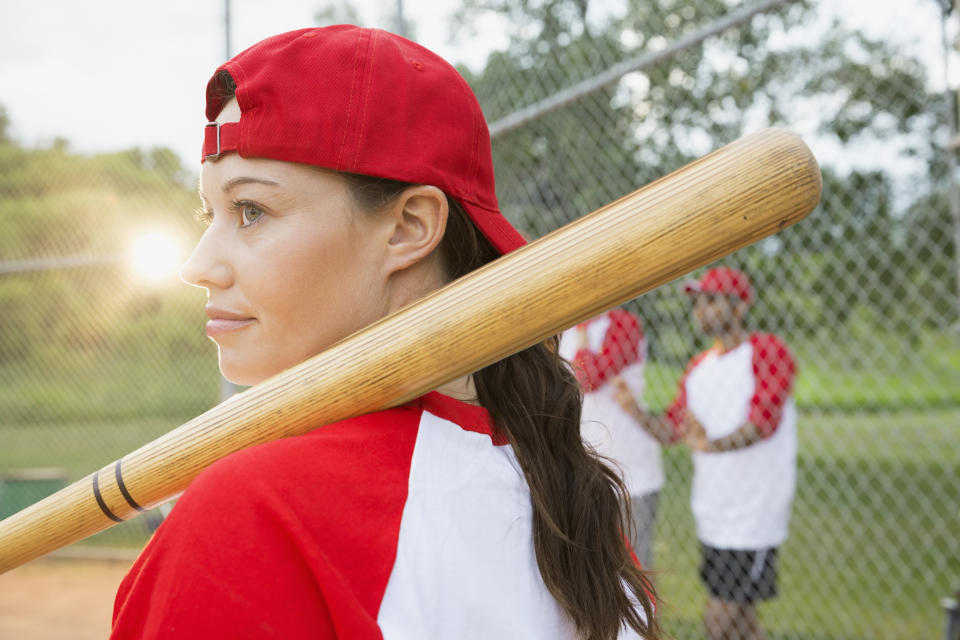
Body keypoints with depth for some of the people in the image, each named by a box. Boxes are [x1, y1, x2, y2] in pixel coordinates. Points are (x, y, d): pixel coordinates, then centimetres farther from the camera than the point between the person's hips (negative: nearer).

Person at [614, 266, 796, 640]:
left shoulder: (768, 351, -9)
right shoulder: (699, 367, 13)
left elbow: (762, 422, -22)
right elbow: (672, 426, 12)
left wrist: (713, 445, -40)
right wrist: (636, 412, -8)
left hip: (752, 517, -7)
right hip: (711, 516, 7)